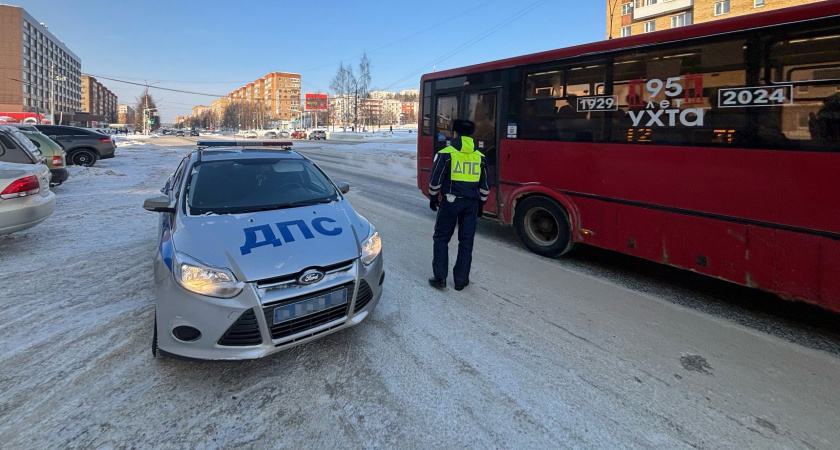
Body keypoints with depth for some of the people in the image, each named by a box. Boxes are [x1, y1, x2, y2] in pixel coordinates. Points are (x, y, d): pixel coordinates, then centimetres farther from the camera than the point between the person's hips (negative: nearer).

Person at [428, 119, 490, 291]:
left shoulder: (445, 154, -5)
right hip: (471, 203, 3)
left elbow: (435, 181, -4)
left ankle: (440, 277, 9)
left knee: (441, 238, 10)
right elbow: (484, 186, 11)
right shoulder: (480, 157, 7)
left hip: (450, 201, -3)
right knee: (466, 241, 10)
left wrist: (433, 199, 10)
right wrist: (481, 204, 21)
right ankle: (461, 280, 15)